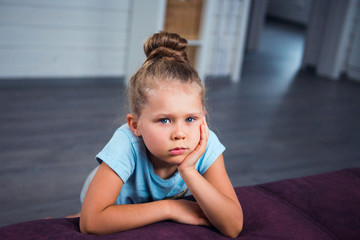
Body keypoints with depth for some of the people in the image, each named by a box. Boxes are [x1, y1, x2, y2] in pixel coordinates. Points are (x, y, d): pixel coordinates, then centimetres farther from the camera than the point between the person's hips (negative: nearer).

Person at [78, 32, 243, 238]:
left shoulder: (206, 144, -29)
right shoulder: (127, 143, -38)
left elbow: (233, 228, -32)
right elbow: (91, 222, -43)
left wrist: (188, 171, -44)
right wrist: (170, 208, -38)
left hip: (164, 221, 2)